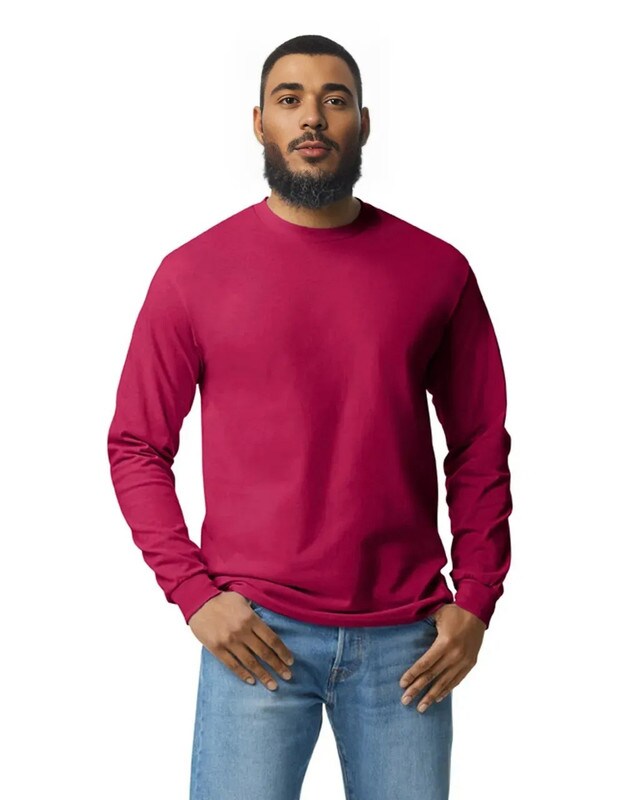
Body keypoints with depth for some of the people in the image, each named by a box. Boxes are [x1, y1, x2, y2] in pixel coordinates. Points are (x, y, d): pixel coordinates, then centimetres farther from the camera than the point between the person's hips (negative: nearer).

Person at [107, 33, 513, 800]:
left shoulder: (438, 270, 4)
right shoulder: (193, 271, 1)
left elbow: (480, 444, 7)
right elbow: (137, 446, 3)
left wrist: (476, 598, 0)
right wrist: (193, 592, -6)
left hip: (406, 639, 2)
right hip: (256, 636, -1)